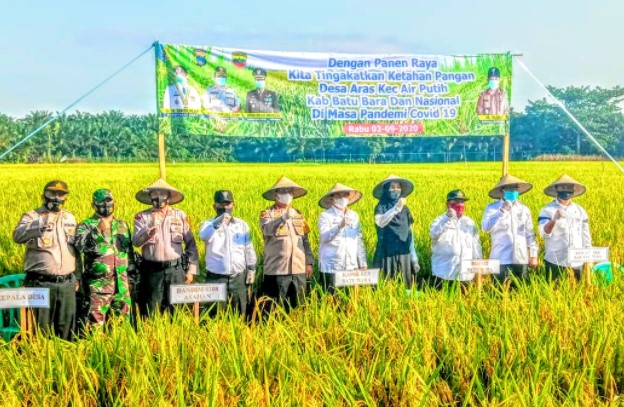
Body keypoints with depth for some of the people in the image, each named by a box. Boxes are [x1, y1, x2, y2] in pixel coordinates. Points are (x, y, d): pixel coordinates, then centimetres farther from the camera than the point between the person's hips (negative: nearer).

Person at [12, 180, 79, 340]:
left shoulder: (70, 218, 12)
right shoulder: (32, 216, -4)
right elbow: (18, 236, -26)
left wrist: (77, 276, 19)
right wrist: (42, 223, -37)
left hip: (67, 283, 5)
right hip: (41, 283, -4)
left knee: (66, 326, 11)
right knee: (41, 327, 2)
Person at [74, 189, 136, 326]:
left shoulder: (122, 225, 15)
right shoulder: (86, 225, 0)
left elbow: (130, 253, 20)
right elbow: (79, 246, -20)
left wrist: (132, 277, 17)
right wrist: (98, 231, -28)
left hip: (121, 283, 4)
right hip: (98, 283, -4)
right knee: (96, 320, -6)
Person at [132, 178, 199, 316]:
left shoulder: (180, 215, 4)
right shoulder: (142, 217, 1)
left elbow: (191, 243, 6)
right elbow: (136, 242, -13)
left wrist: (192, 269, 2)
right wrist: (150, 228, -28)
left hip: (176, 270, 1)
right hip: (152, 271, -1)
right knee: (150, 312, 6)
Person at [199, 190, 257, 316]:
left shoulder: (242, 225, 8)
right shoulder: (209, 224, 0)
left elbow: (249, 249, 12)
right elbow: (203, 236, -24)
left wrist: (251, 270, 8)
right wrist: (219, 222, -34)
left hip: (238, 278, 2)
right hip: (216, 279, -2)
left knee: (239, 315, 9)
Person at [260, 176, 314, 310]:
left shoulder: (297, 214, 14)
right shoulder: (267, 213, 0)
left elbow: (305, 240, 17)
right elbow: (267, 230, -21)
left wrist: (310, 262, 12)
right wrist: (283, 218, -31)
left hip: (298, 268, 4)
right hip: (277, 269, -4)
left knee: (297, 305, 10)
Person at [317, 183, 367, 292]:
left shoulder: (354, 216, 10)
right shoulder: (325, 216, -2)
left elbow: (359, 241, 13)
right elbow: (325, 237, -17)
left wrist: (363, 264, 9)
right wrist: (340, 226, -31)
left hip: (352, 267, 3)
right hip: (330, 267, -3)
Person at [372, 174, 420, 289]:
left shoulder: (405, 209, 10)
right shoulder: (381, 207, -2)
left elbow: (410, 233, 13)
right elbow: (380, 222, -25)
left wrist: (414, 259, 10)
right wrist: (396, 208, -33)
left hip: (404, 253, 4)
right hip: (387, 253, -4)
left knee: (406, 286, 4)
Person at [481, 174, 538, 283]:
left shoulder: (524, 209, 10)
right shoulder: (492, 208, -2)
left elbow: (530, 233, 13)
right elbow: (485, 228, -17)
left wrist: (533, 255, 9)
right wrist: (502, 211, -23)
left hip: (521, 260, 4)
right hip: (501, 260, -3)